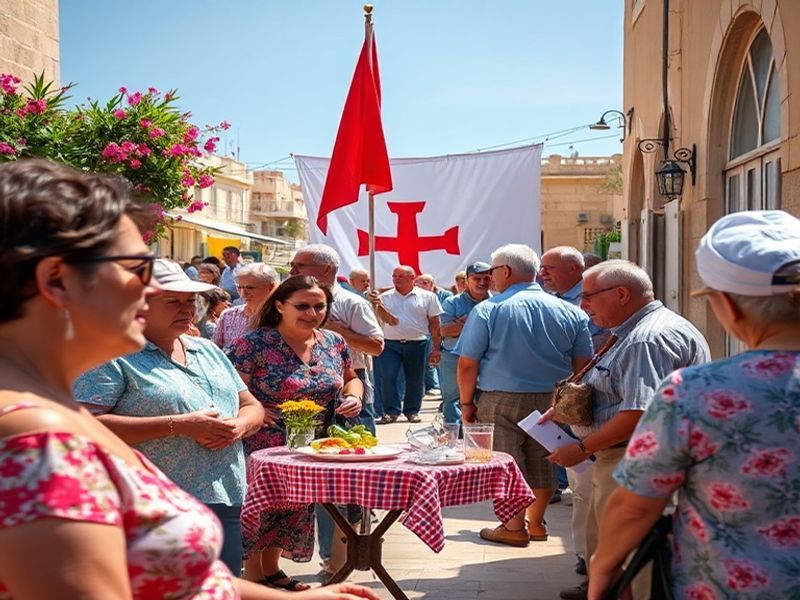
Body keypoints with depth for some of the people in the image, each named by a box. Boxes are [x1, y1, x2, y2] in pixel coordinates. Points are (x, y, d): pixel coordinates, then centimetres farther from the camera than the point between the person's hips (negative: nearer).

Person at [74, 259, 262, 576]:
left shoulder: (208, 351, 15)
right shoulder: (113, 357, -8)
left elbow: (253, 407, 19)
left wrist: (239, 426, -7)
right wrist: (176, 425, -22)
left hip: (226, 502, 7)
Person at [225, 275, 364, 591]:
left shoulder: (334, 342, 1)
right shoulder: (253, 344, -18)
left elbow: (350, 378, 16)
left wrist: (353, 396, -5)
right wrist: (260, 416, -29)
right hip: (263, 449, -6)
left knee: (292, 511, 19)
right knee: (257, 513, 4)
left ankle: (271, 570, 37)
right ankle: (253, 579, 21)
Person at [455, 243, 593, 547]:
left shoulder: (488, 310, -8)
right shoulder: (570, 312, 3)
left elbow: (467, 364, -9)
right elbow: (582, 364, 6)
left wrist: (467, 403, 2)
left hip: (501, 400, -4)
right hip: (551, 402, 4)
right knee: (542, 463, 15)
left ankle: (514, 528, 12)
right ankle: (536, 523, 27)